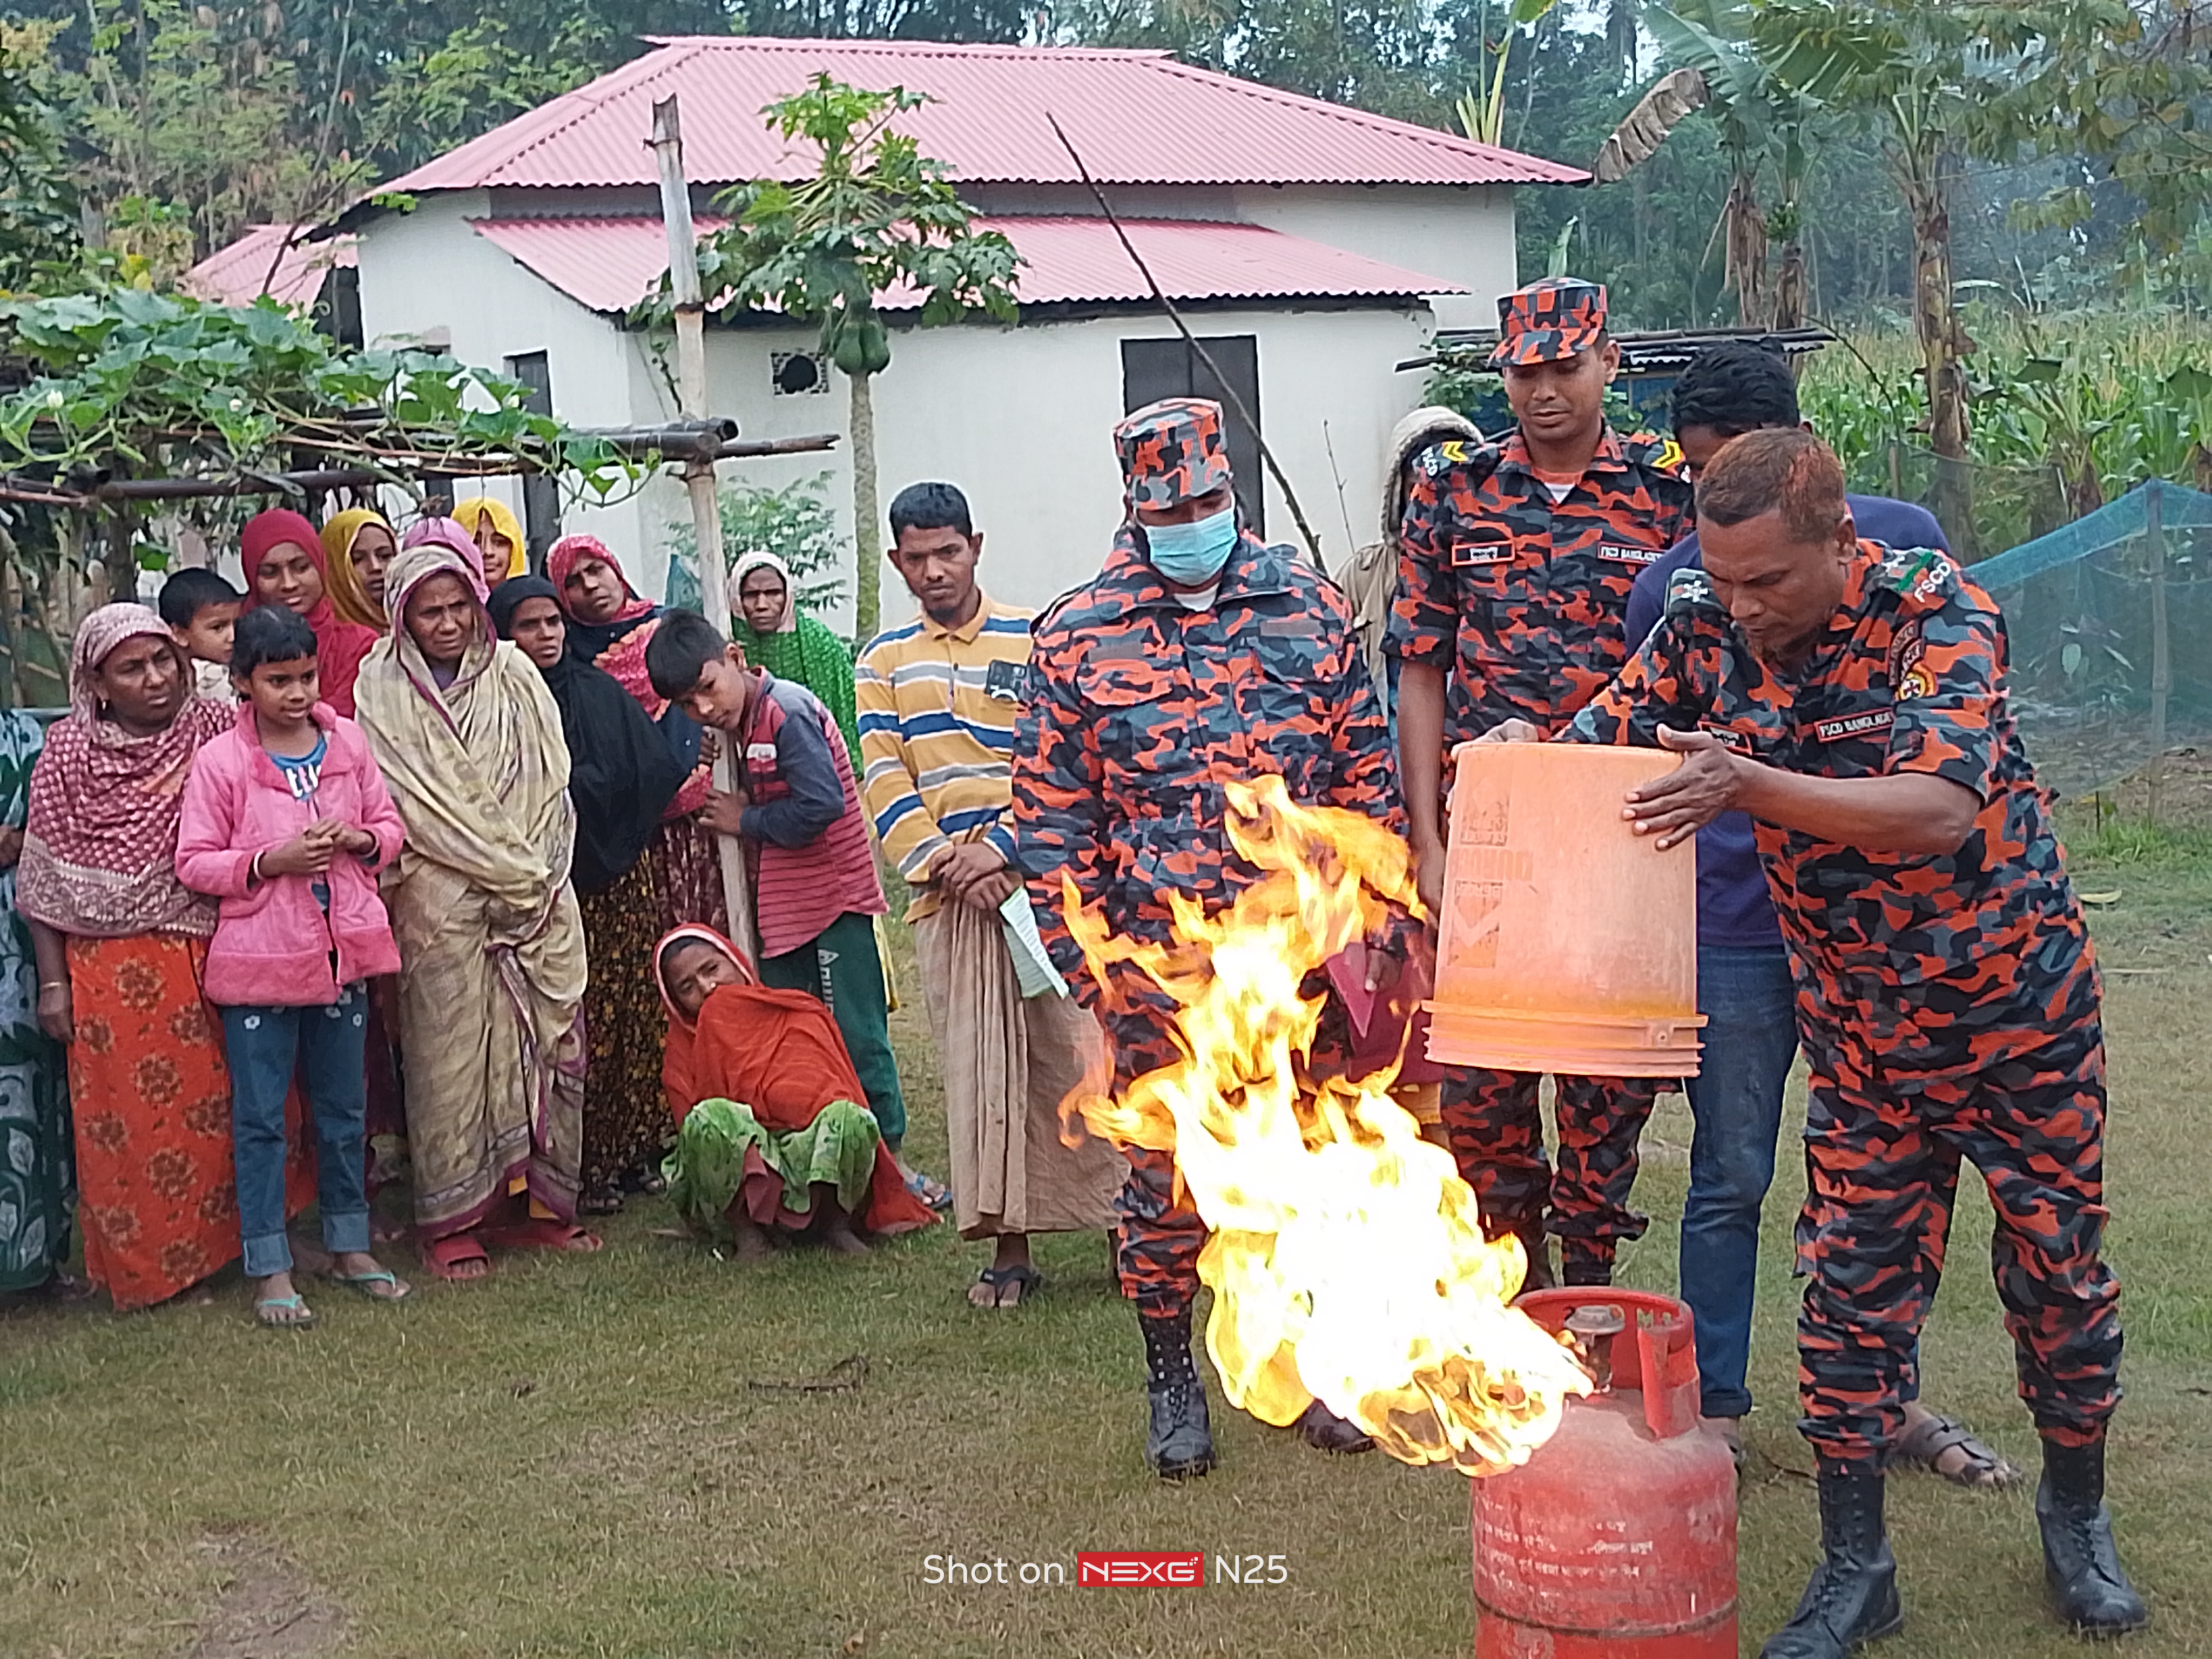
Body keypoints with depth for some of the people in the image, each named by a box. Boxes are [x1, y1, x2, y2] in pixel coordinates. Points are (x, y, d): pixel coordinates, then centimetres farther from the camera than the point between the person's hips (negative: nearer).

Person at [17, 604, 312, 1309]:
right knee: (126, 1120, 5)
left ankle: (229, 1240, 23)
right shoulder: (69, 754, -2)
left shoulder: (220, 731, 0)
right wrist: (52, 982, -2)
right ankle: (140, 1267, 20)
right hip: (113, 972, -1)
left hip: (216, 955, 1)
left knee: (222, 1104, 6)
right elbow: (45, 879, 0)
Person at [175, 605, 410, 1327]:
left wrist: (359, 841, -10)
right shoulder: (220, 761, -8)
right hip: (259, 960, -3)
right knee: (259, 1118, 3)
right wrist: (270, 862, -19)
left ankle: (349, 1245, 28)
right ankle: (270, 1268, 13)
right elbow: (194, 862, -7)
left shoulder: (349, 741, 3)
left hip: (343, 951, 4)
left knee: (345, 1108, 14)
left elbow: (389, 826, 11)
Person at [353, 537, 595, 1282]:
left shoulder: (514, 675, 11)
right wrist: (506, 870, -7)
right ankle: (452, 1223, 4)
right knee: (452, 1053, -3)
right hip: (442, 899, -4)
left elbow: (549, 780, 10)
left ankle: (536, 1203, 14)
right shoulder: (383, 689, 0)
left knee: (543, 1044, 4)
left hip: (539, 891, 4)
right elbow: (413, 801, -5)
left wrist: (535, 870, -2)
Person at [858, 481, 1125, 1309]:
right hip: (946, 897, 2)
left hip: (1040, 877, -2)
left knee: (1071, 1054, -3)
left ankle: (1123, 1218, 6)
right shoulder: (884, 662, 13)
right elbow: (885, 782, 4)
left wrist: (1001, 848, -13)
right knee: (978, 1071, 2)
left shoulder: (1034, 640, 6)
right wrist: (941, 860, -10)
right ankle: (1008, 1246, 9)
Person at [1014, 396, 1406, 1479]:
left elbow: (1364, 769, 9)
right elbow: (1050, 812, 0)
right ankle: (1171, 1379, 25)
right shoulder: (1078, 637, -1)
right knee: (1163, 1168, 8)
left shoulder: (1310, 607, 5)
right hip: (1157, 962, -1)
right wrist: (1084, 957, -5)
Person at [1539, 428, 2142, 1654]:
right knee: (1855, 1281, 2)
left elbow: (1941, 809, -36)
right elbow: (1595, 746, -7)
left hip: (2019, 1000, -2)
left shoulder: (1934, 608, -24)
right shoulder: (1703, 622, -11)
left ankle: (2076, 1516, 35)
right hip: (1861, 1025, 3)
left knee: (2056, 1264, 11)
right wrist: (1523, 749, -31)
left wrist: (1748, 785, -49)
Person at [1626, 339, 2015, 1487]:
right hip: (1736, 930, -1)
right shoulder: (1668, 589, -3)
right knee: (1731, 1179, 6)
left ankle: (1895, 1397, 29)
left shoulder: (1899, 539, -1)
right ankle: (1716, 1410, 19)